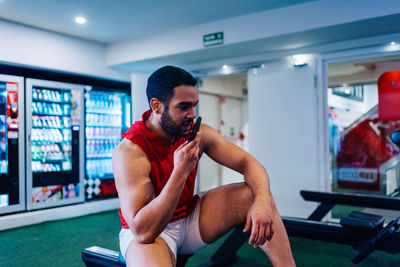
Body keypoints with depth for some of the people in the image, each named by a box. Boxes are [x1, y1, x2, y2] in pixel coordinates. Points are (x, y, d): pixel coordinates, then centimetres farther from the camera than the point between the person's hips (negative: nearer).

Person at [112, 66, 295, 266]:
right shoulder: (129, 151, -25)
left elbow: (247, 162, -7)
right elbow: (143, 231, -32)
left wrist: (262, 201, -28)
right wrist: (181, 171, -37)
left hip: (190, 218, 6)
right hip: (150, 233, -5)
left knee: (254, 194, -11)